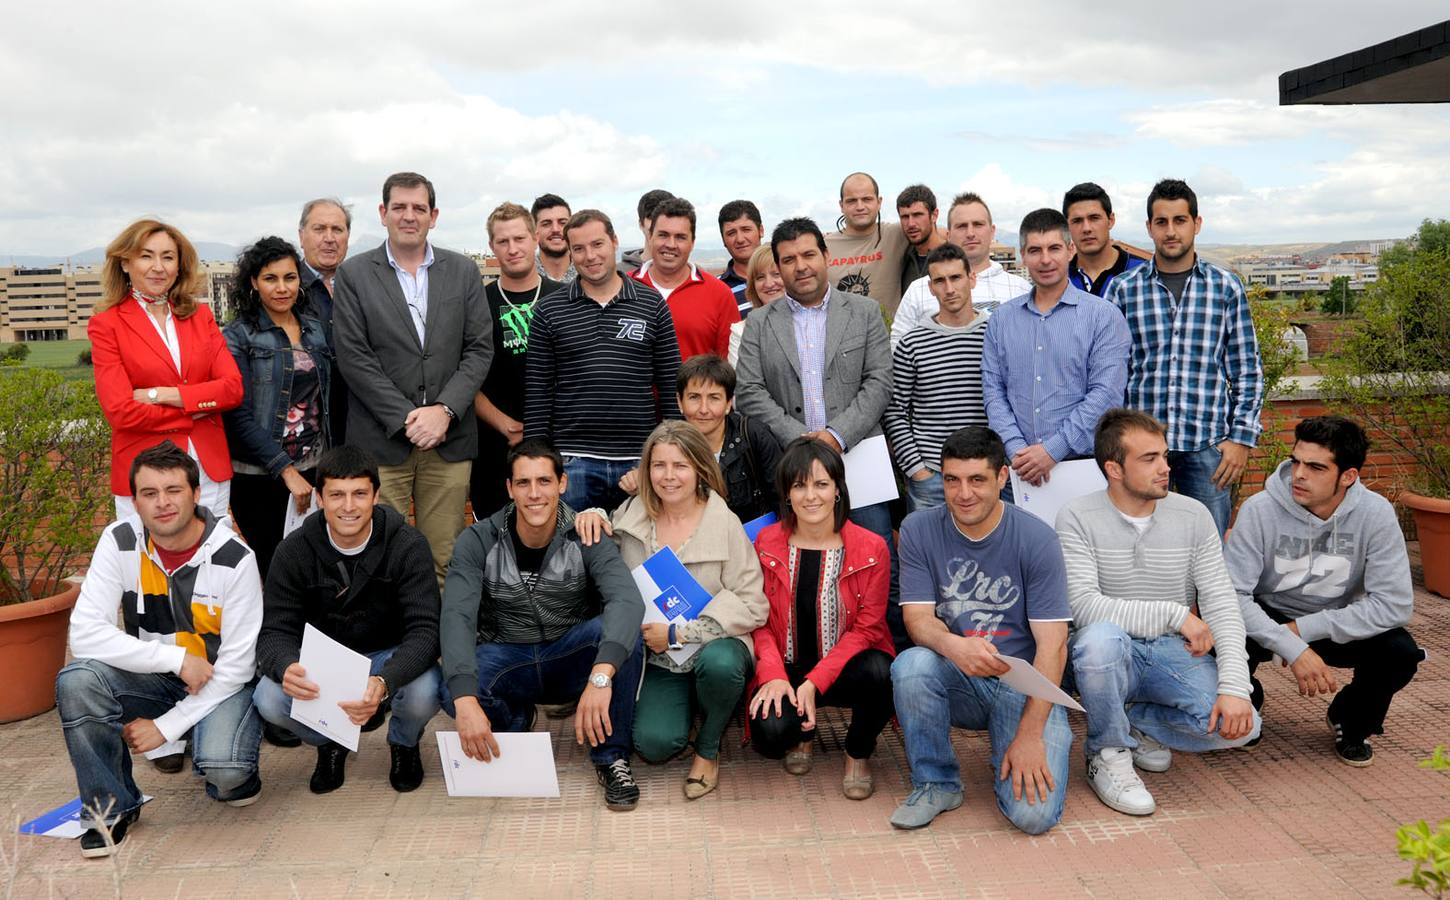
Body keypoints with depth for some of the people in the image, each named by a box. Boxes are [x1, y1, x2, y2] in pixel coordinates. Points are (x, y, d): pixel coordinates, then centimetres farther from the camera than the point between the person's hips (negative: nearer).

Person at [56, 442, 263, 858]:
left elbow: (235, 666, -15)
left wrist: (167, 725, -18)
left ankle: (233, 776, 10)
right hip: (150, 679, 3)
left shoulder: (235, 558, -19)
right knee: (75, 681, -26)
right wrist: (177, 658, -24)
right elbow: (85, 634, -19)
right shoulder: (120, 542, -12)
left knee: (223, 770, -31)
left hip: (221, 684, -3)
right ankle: (113, 806, -5)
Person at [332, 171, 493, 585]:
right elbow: (354, 357, -3)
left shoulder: (463, 271, 10)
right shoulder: (353, 275, 4)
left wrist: (444, 410, -9)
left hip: (449, 439, 2)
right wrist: (405, 419, -10)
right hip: (380, 441, -1)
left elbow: (479, 349, 5)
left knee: (444, 563, 5)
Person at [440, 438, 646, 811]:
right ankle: (515, 721, 5)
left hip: (570, 658, 0)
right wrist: (465, 699, -44)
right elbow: (456, 617, -26)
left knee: (621, 631, -32)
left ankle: (612, 757, -13)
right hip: (506, 659, 1)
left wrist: (601, 676, -52)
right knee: (452, 692, -32)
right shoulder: (478, 541, -13)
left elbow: (628, 600, -33)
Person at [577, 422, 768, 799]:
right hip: (657, 660, 3)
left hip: (714, 645, -2)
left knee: (719, 663, -37)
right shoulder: (634, 514, 1)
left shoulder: (725, 523, -11)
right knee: (654, 744, -20)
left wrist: (678, 634, -17)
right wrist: (593, 516, -3)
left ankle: (708, 749, -5)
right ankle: (686, 705, 18)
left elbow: (752, 607, -13)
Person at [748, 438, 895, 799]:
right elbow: (760, 620, 1)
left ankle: (859, 753, -1)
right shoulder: (767, 543, 0)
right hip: (786, 670, 1)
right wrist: (773, 674, -18)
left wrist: (815, 682, -18)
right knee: (769, 735, -29)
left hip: (844, 668, -1)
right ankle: (803, 732, 14)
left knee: (878, 673, -36)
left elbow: (866, 628, -8)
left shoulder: (871, 548, -6)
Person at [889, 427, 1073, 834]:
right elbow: (918, 618, -10)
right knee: (911, 665, -33)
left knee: (1034, 813, -22)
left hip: (1022, 685, -2)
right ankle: (936, 783, -8)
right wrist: (954, 646, -35)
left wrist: (1030, 735, -21)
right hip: (956, 681, 2)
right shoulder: (919, 530, -5)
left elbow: (1052, 646, -13)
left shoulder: (1036, 538, -11)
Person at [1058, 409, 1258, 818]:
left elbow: (1222, 606, -5)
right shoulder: (1078, 517, -10)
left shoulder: (1193, 516, 0)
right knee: (1099, 637, -38)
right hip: (1113, 654, -3)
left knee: (1239, 726, -23)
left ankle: (1134, 721, 7)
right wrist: (1175, 614, -18)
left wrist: (1234, 686, -18)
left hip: (1174, 653, 3)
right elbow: (1085, 607, -21)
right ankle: (1108, 752, -10)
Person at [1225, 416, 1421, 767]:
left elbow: (1395, 604, -22)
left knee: (1401, 652, -26)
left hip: (1336, 625, 1)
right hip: (1267, 621, -1)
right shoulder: (1259, 510, -22)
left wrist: (1304, 628, -26)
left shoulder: (1375, 513, -19)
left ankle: (1351, 722, 9)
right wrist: (1292, 648, -34)